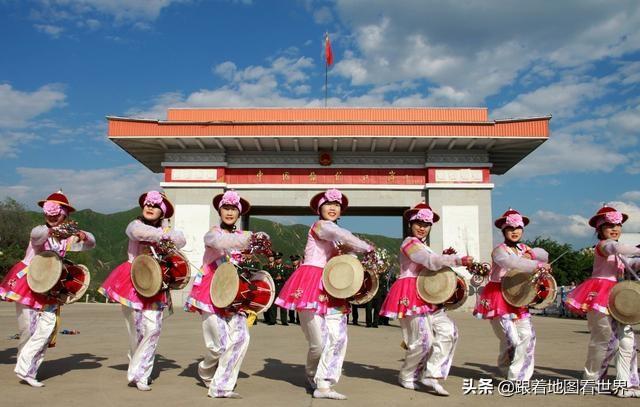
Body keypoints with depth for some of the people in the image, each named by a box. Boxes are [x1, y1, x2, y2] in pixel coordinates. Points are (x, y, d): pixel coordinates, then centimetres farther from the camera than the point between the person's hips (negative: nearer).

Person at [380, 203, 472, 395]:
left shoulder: (422, 246, 22)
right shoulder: (410, 242, -9)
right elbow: (431, 261, -22)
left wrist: (444, 259, 6)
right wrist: (459, 260, -27)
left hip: (425, 295, 10)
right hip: (411, 295, -10)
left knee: (448, 331, -3)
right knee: (424, 339, -8)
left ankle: (430, 375, 0)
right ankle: (406, 376, 15)